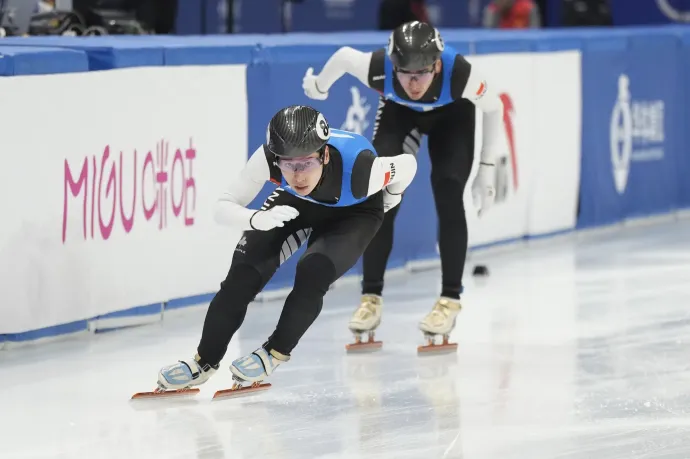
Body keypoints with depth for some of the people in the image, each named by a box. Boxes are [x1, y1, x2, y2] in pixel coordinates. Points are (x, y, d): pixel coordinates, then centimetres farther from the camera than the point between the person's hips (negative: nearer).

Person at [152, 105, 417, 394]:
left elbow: (407, 165, -22)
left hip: (355, 211, -2)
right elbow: (223, 208, -29)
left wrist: (389, 199, -2)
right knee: (243, 275, -10)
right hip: (296, 204, 2)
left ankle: (274, 354, -2)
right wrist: (256, 219, -50)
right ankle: (204, 363, 7)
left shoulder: (357, 168, -42)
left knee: (312, 272, -26)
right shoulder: (267, 159, -37)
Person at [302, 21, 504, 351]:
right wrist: (319, 85, 7)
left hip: (451, 114, -1)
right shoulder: (377, 68, -38)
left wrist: (487, 168, -17)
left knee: (448, 196, -17)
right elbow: (343, 56, -15)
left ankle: (450, 299, -6)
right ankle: (371, 296, -1)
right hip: (399, 112, 1)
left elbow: (493, 107, -20)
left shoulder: (460, 74, -40)